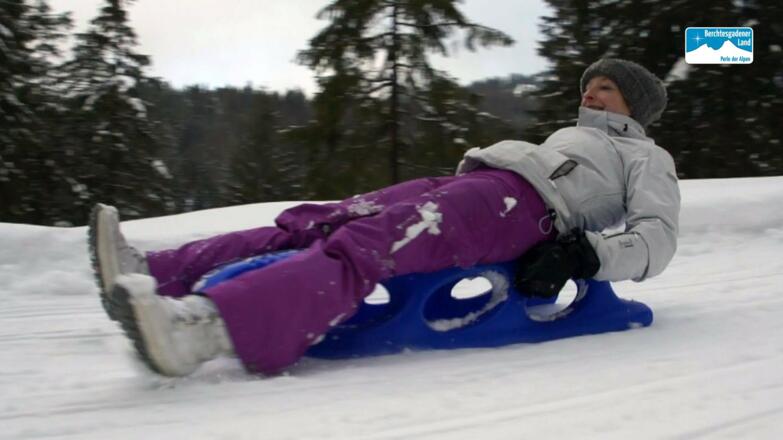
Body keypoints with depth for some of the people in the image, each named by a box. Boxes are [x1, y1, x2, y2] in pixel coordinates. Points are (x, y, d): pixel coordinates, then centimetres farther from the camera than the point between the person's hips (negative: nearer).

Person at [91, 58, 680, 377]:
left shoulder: (646, 157, 19)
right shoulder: (568, 139, 43)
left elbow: (658, 237, 2)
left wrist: (584, 254, -15)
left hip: (519, 201, -8)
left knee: (360, 246, -34)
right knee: (314, 222, -10)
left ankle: (200, 327, -54)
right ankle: (157, 277, -20)